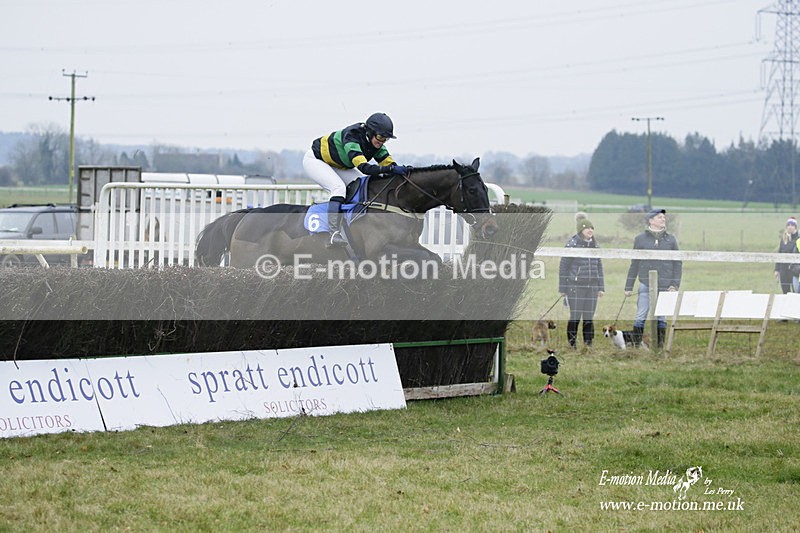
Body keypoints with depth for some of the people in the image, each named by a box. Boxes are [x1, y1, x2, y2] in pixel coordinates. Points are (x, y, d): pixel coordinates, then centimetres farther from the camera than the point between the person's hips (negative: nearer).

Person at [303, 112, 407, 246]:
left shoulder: (376, 143, -13)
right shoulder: (351, 137, -38)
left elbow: (389, 163, -12)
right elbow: (364, 167, -49)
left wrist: (401, 171, -33)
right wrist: (391, 169, -56)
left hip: (339, 167, 8)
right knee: (339, 188, -30)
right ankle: (334, 233, -34)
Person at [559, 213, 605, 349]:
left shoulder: (594, 246, 10)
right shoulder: (571, 245, -6)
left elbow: (599, 266, 17)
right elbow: (563, 267, -4)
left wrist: (601, 287, 13)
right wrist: (563, 288, -5)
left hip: (592, 287, 5)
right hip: (576, 286, -5)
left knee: (589, 318, 7)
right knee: (575, 318, -2)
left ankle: (588, 345, 13)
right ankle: (572, 345, 4)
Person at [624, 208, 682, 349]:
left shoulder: (670, 239, 8)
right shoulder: (641, 239, 4)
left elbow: (677, 263, 9)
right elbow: (634, 264, 7)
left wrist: (675, 284, -1)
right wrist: (628, 287, 5)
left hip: (665, 286, 1)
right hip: (646, 284, -1)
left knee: (661, 318, 5)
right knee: (640, 316, -5)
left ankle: (660, 347, 10)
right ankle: (636, 346, -2)